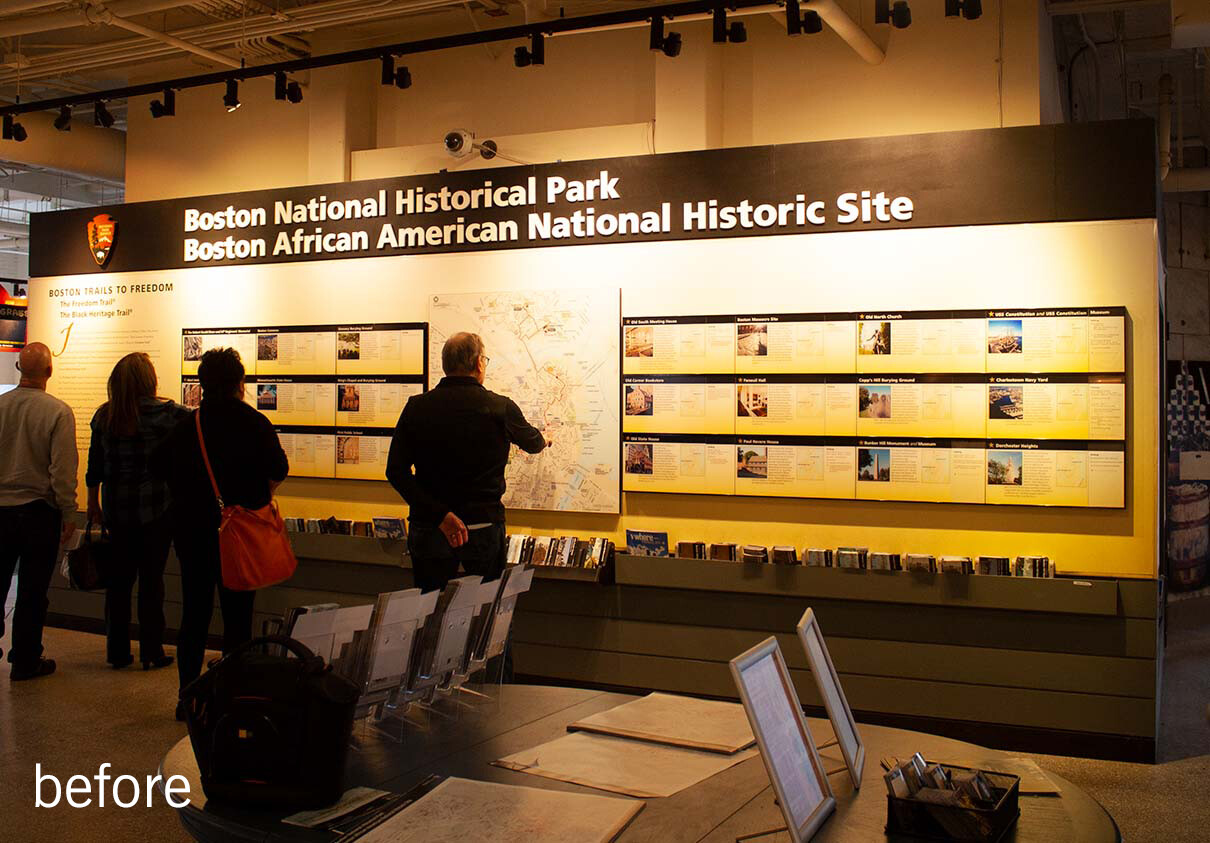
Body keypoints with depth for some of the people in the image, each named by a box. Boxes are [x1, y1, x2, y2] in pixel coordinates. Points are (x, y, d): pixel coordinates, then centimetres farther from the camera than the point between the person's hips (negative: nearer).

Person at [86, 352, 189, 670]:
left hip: (116, 510, 4)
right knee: (151, 579, 4)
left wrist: (93, 505, 19)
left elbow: (94, 466, 9)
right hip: (154, 509, -4)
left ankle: (117, 652, 18)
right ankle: (151, 652, 10)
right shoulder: (163, 412, -11)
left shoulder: (103, 416, 3)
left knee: (119, 578, 11)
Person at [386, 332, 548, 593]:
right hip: (484, 529, -1)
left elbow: (396, 470, -12)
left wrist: (440, 515, -15)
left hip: (428, 530, 1)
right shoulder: (501, 408, -7)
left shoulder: (417, 407, -4)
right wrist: (544, 439, 38)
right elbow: (532, 443, 14)